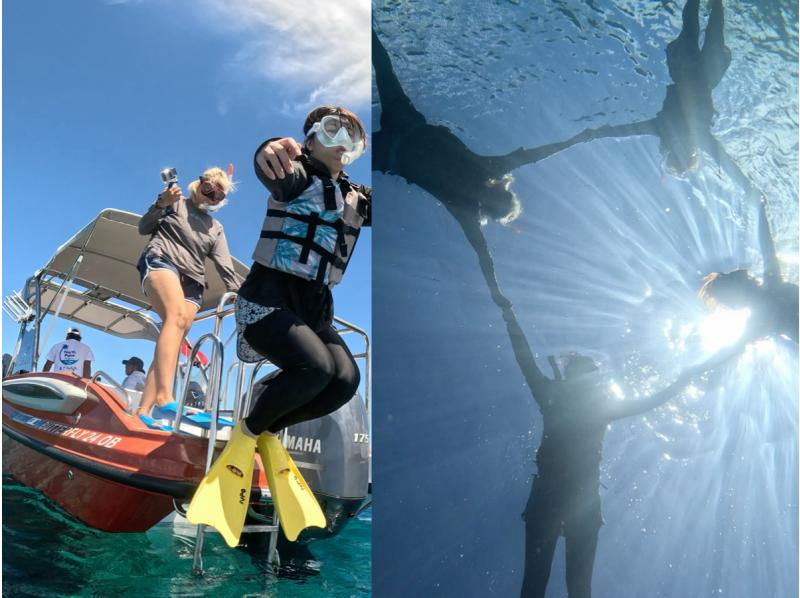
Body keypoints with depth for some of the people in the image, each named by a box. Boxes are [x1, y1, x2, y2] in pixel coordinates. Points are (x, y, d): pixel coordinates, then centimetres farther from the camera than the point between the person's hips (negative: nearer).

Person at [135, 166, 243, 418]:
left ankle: (143, 410, -22)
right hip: (160, 261, -5)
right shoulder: (176, 203, 16)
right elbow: (144, 228, 8)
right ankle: (164, 396, -51)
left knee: (174, 341, -15)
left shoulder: (216, 229, 26)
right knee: (177, 315, -34)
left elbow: (225, 267, 15)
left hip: (191, 282, 5)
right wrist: (161, 204, -9)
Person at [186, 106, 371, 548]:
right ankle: (246, 433, 1)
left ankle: (269, 432, 11)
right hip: (268, 297, -7)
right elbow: (276, 173, -33)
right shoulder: (300, 176, -9)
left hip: (314, 307, 7)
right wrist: (269, 152, -57)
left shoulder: (355, 197, 13)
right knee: (314, 367, -27)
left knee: (346, 379, -14)